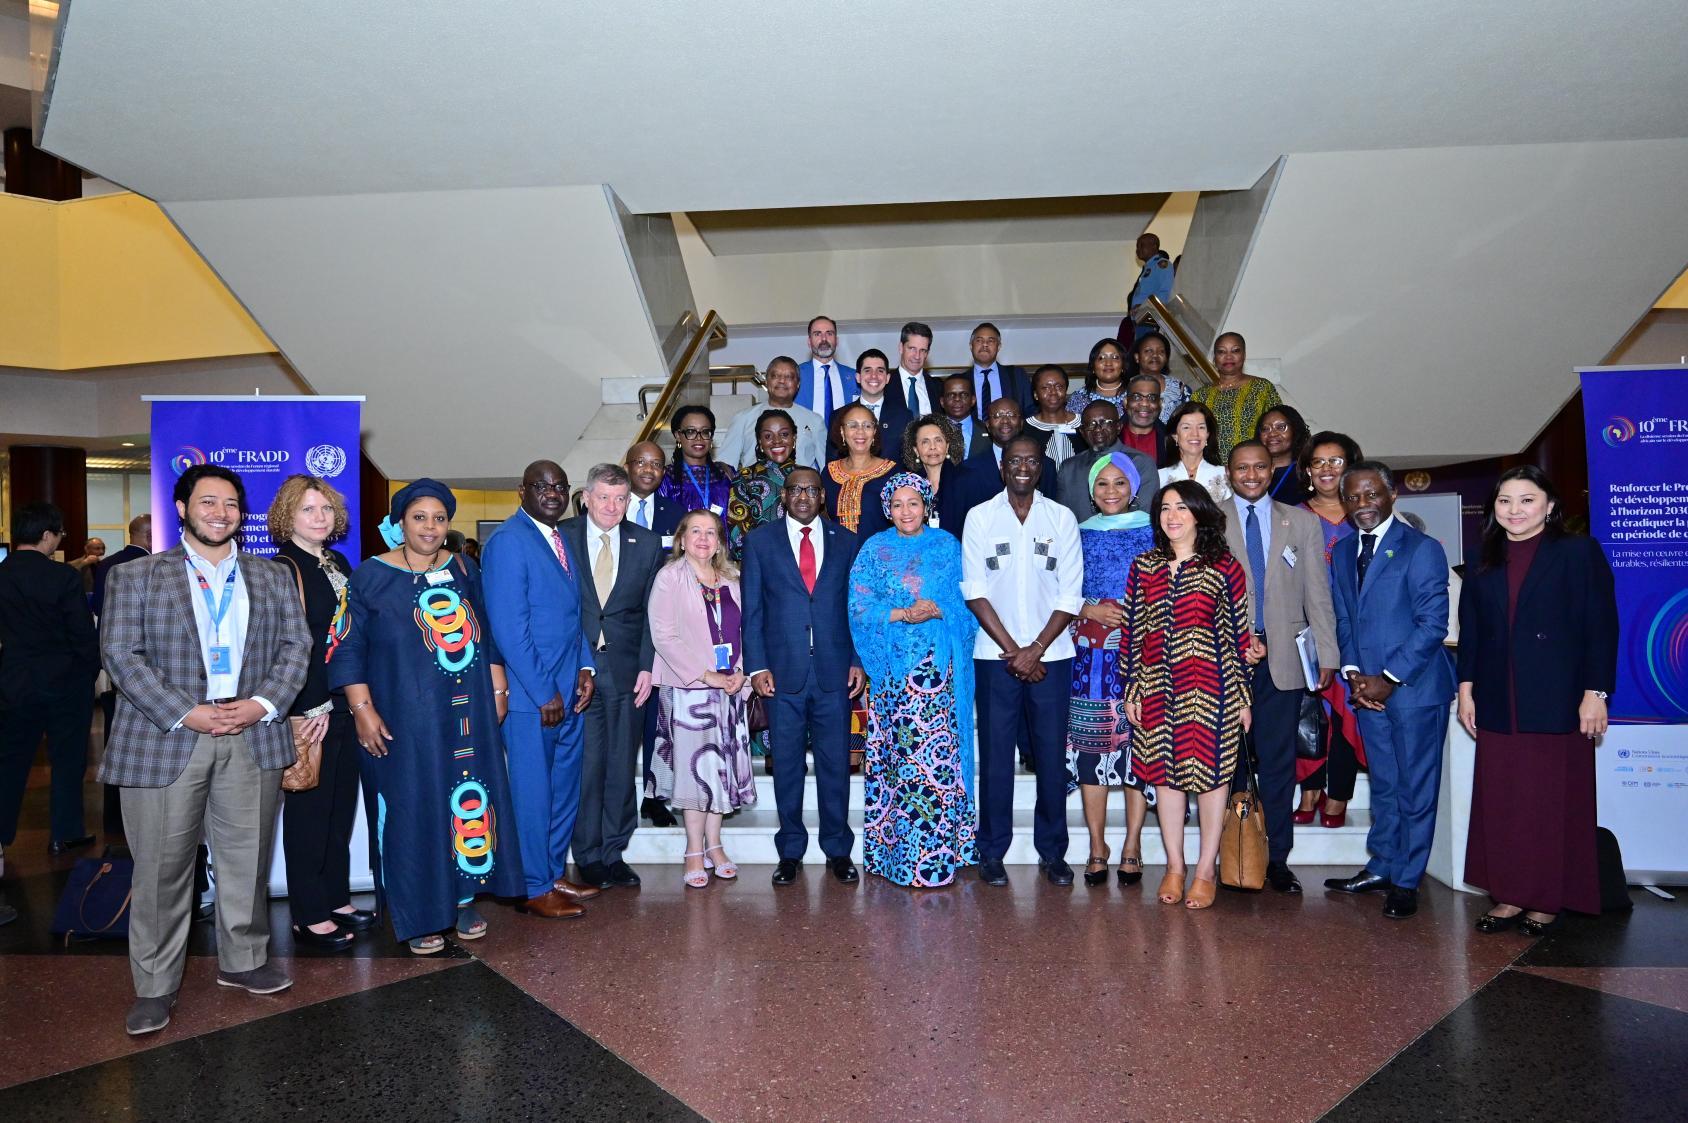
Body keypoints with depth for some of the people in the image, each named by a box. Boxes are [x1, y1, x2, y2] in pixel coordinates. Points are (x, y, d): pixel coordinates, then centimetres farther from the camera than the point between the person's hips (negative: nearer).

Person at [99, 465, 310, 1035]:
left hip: (253, 739, 3)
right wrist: (185, 714, -14)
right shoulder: (135, 577, 4)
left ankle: (243, 960, 27)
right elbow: (122, 655, -4)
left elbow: (296, 646, 8)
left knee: (247, 859, 10)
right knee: (162, 867, 3)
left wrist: (263, 703, -8)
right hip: (165, 741, -2)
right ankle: (155, 986, 16)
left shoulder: (274, 578, 12)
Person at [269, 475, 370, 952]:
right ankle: (308, 917, 13)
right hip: (309, 712, -7)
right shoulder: (283, 569, -10)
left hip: (344, 705, 7)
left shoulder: (340, 564, 11)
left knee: (341, 805, 14)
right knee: (308, 810, 2)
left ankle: (336, 899, 27)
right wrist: (308, 711, -18)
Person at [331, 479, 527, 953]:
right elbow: (349, 649, -4)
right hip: (404, 717, -3)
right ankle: (418, 914, 15)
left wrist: (498, 689, 8)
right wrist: (363, 710, -11)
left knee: (469, 798, 8)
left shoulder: (464, 570, 7)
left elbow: (487, 635, 13)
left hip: (466, 713, 3)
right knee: (412, 808, 3)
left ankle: (464, 897, 23)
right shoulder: (372, 576, -3)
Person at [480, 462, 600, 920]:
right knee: (532, 791, 2)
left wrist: (586, 667, 7)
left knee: (566, 787, 16)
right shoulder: (508, 542, -12)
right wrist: (544, 692, -17)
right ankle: (534, 889, 14)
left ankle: (556, 873, 29)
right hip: (530, 693, -8)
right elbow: (508, 626, -17)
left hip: (569, 690, 8)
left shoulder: (565, 540, 14)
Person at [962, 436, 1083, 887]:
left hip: (1051, 655, 1)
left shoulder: (1062, 518, 6)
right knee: (995, 754, 3)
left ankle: (1053, 851, 16)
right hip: (995, 655, -1)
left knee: (1052, 754, 4)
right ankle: (992, 851, 13)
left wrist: (1035, 649, -7)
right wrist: (1012, 649, -8)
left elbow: (1070, 594, 2)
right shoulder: (979, 517, 4)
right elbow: (975, 590, -2)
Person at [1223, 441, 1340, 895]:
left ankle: (1277, 858, 13)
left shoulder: (1302, 523, 11)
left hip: (1282, 658, 1)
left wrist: (1327, 654, 2)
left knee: (1278, 763, 5)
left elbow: (1317, 594, 8)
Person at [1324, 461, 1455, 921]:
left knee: (1415, 787, 3)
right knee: (1383, 784, 16)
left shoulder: (1422, 549, -9)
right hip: (1368, 688, 6)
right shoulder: (1342, 552, 11)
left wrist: (1390, 678, -15)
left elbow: (1433, 622, -13)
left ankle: (1406, 882, 13)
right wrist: (1352, 672, -1)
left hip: (1415, 687, -6)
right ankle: (1381, 868, 27)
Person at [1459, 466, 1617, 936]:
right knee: (1500, 802, 5)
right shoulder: (1483, 563, 11)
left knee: (1555, 803, 4)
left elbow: (1601, 628, -5)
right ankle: (1509, 895, 14)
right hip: (1498, 704, 4)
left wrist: (1595, 692, -10)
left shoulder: (1579, 553, -2)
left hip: (1557, 702, -4)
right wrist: (1466, 687, 6)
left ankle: (1547, 900, 16)